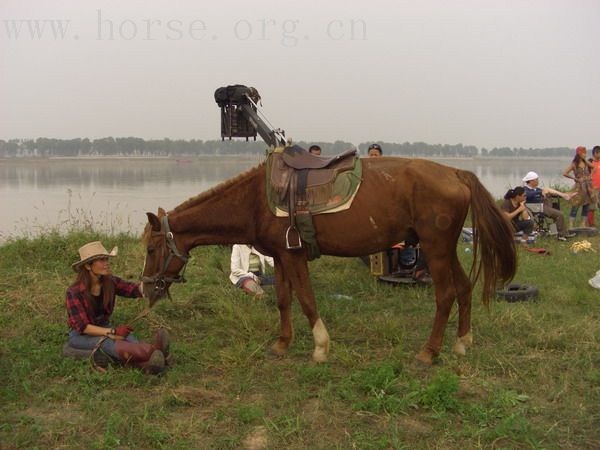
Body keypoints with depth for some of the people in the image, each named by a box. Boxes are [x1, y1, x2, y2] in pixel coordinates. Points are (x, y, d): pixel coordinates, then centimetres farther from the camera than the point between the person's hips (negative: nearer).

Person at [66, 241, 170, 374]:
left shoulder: (110, 282, -5)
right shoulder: (74, 291, -21)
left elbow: (136, 290, -16)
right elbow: (82, 327, -23)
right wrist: (112, 332, -32)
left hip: (104, 328, 5)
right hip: (80, 335, -5)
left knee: (126, 336, -27)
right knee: (105, 342, -36)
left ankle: (147, 363, -60)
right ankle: (152, 352, -63)